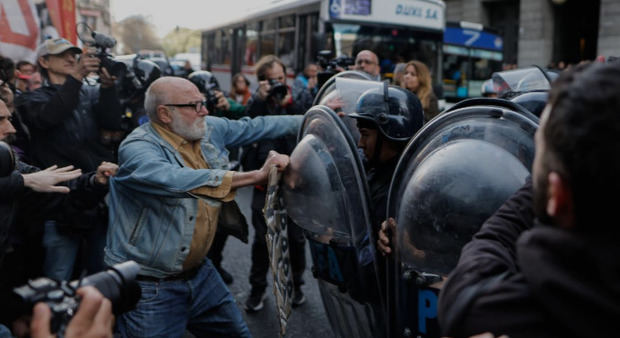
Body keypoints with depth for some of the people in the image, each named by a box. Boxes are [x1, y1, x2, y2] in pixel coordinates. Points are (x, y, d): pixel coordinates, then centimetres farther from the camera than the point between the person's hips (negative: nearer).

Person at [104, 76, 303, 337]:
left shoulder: (209, 129, 0)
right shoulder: (137, 148, -22)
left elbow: (254, 127, 11)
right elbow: (179, 181, -39)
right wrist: (256, 175, -40)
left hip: (199, 273, 7)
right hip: (151, 286, -7)